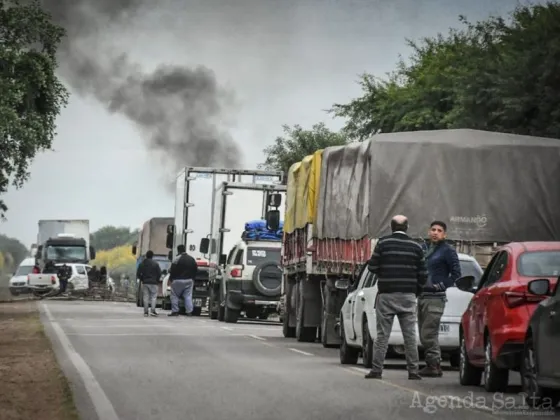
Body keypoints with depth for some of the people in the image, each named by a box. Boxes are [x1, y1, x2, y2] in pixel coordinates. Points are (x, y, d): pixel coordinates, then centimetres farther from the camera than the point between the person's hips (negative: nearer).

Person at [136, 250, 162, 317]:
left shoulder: (142, 264, 3)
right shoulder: (155, 264, -6)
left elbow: (138, 274, 3)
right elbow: (159, 274, -5)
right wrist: (157, 280, 11)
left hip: (145, 283, 3)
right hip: (153, 283, -3)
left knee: (146, 297, 7)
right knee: (154, 296, 0)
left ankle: (145, 312, 4)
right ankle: (153, 310, -14)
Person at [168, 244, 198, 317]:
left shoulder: (178, 259, -13)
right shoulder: (192, 259, 7)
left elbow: (172, 270, -11)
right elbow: (195, 270, 13)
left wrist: (171, 279, 1)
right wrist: (192, 278, 22)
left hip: (178, 280, -5)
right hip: (189, 280, 5)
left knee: (175, 296, 4)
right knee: (188, 296, 6)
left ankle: (175, 311, 1)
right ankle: (189, 311, 0)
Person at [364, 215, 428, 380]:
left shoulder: (383, 243, -4)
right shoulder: (415, 247, 3)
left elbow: (372, 267, -3)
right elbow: (423, 274, 3)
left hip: (387, 294, -2)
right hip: (408, 295, 2)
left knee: (382, 334, 1)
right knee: (410, 335, 5)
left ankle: (376, 370, -1)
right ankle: (413, 371, 4)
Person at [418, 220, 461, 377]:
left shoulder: (448, 251, -4)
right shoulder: (427, 250, 19)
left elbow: (456, 274, -8)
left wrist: (443, 286, -14)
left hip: (435, 297, -9)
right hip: (423, 296, 9)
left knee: (429, 333, -12)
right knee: (424, 334, 10)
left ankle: (434, 366, -9)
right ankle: (433, 365, 14)